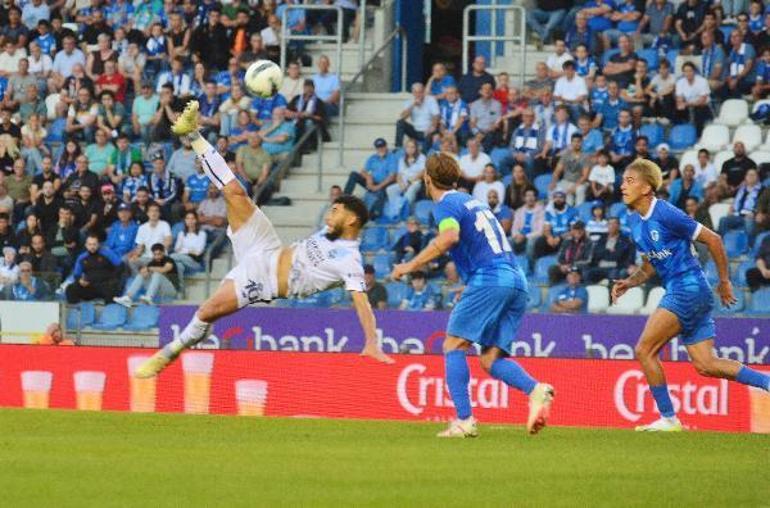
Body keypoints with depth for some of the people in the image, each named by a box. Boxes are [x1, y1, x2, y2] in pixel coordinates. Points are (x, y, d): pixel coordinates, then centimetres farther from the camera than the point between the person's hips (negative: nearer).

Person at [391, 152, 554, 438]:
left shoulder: (446, 204, 1)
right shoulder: (474, 202, 27)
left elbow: (450, 236, -20)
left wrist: (411, 265, -16)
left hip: (489, 278, -8)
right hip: (517, 280, 8)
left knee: (453, 346, -2)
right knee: (491, 359, 5)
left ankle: (464, 420, -13)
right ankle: (536, 390, -21)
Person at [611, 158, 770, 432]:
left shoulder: (666, 214, -16)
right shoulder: (634, 221, 11)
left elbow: (712, 239, -10)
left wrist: (725, 282, -4)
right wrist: (630, 282, 3)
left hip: (689, 287, -9)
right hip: (677, 290, 9)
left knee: (645, 350, -10)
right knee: (705, 365, 4)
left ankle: (668, 418, -3)